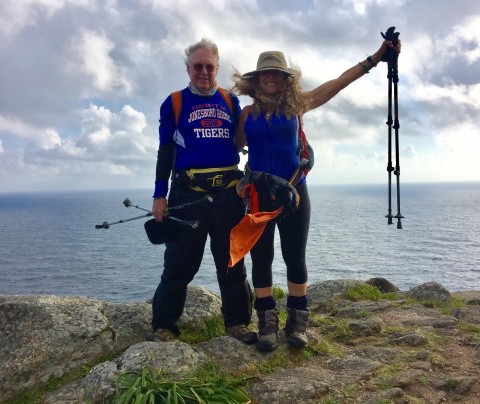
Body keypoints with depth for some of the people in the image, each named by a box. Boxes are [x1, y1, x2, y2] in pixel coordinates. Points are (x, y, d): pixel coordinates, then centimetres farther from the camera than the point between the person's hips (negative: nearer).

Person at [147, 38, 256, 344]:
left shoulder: (231, 101, 13)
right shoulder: (175, 103, 7)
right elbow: (165, 152, 6)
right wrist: (160, 195, -1)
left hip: (228, 192, 2)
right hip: (187, 192, -2)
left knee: (232, 261, 8)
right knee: (179, 264, 1)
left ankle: (237, 322, 19)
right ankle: (164, 326, 12)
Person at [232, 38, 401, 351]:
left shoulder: (296, 105, 2)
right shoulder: (247, 113, 5)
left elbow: (340, 82, -1)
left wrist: (376, 57, -5)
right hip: (258, 195, 1)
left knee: (295, 258, 4)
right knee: (261, 260, 4)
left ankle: (297, 323, 17)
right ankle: (268, 324, 15)